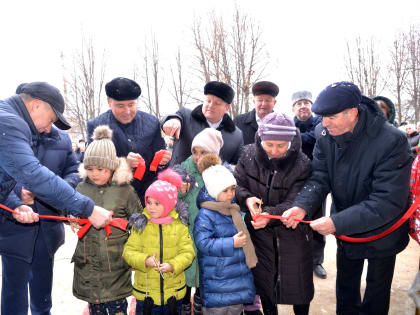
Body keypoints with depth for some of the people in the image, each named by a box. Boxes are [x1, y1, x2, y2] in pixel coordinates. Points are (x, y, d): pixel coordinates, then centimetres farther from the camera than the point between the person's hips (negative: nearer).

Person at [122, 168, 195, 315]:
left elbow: (188, 252, -7)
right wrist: (145, 261, -23)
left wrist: (173, 265, -23)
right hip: (145, 292, 0)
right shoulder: (140, 225, -5)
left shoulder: (179, 225, -5)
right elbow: (128, 251, -6)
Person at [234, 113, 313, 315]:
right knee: (263, 279, 19)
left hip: (292, 232, -2)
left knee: (298, 282, 13)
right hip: (259, 231, 3)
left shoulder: (302, 164, -19)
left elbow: (294, 203, -23)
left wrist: (270, 214, -41)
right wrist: (247, 199, -28)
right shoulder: (249, 155, -11)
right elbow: (237, 184, -6)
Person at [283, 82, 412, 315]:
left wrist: (337, 222, -39)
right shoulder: (327, 136, -15)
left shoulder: (391, 141, -32)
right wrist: (302, 206, -34)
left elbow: (388, 202, -33)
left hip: (381, 233, -4)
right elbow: (319, 178, -14)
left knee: (377, 290, 20)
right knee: (345, 287, 26)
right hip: (345, 229, 5)